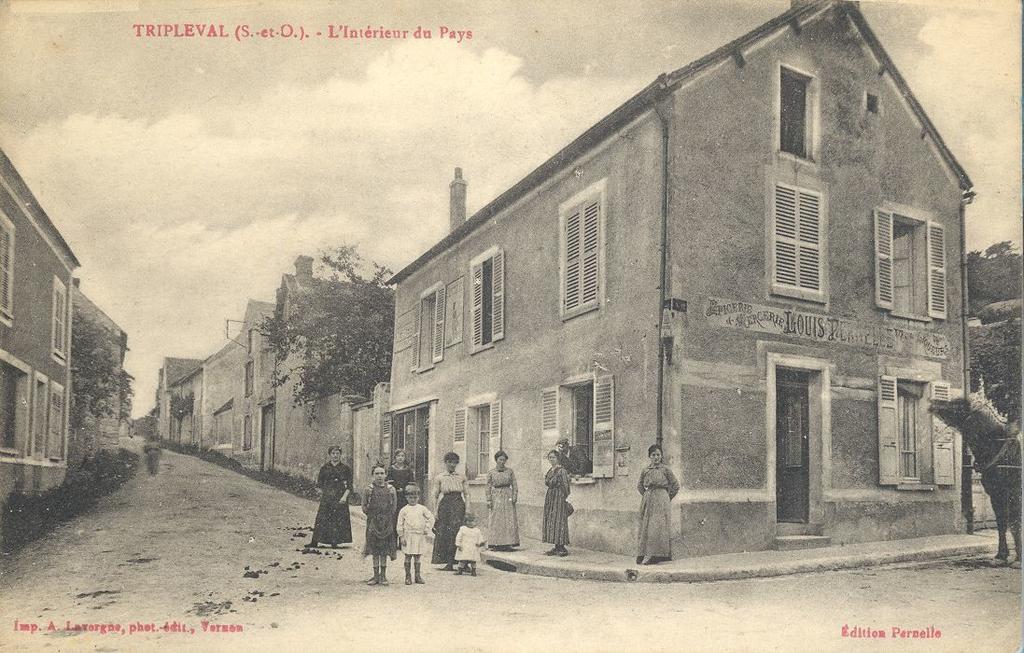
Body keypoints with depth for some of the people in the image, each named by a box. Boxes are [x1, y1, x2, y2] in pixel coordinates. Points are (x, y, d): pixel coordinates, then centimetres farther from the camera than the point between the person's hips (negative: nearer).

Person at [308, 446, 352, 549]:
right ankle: (315, 541, 0)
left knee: (338, 520, -2)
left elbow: (349, 486, 0)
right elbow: (319, 484, 12)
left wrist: (345, 496, -12)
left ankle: (335, 542, 4)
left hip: (340, 497, -1)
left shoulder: (345, 468, 3)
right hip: (326, 497, 1)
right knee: (321, 519, -2)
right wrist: (322, 493, 1)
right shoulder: (325, 468, 7)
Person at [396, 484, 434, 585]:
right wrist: (401, 536, -3)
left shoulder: (422, 509, 5)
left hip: (419, 536, 1)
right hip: (408, 536, -1)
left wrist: (427, 529, 4)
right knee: (408, 556, 1)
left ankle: (418, 576, 14)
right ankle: (408, 576, 9)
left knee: (417, 557, 6)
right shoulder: (404, 510, 0)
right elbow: (400, 524, 1)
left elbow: (431, 518, 10)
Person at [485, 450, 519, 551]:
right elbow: (488, 488, 4)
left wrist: (514, 497, -4)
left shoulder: (509, 471, 6)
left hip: (508, 498, 1)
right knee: (496, 521, -2)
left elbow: (514, 485, 6)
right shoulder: (491, 473, 4)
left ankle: (508, 543, 1)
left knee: (509, 521, -3)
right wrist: (489, 500, -3)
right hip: (496, 499, -1)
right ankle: (497, 544, 3)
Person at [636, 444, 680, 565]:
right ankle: (645, 554, 3)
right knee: (646, 527, 0)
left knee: (657, 526, -11)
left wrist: (668, 498, 5)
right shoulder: (645, 470, 8)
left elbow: (675, 486, 5)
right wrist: (647, 495, 12)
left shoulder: (665, 470, -1)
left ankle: (656, 554, -10)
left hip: (661, 501, -4)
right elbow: (639, 485, 22)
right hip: (648, 502, 4)